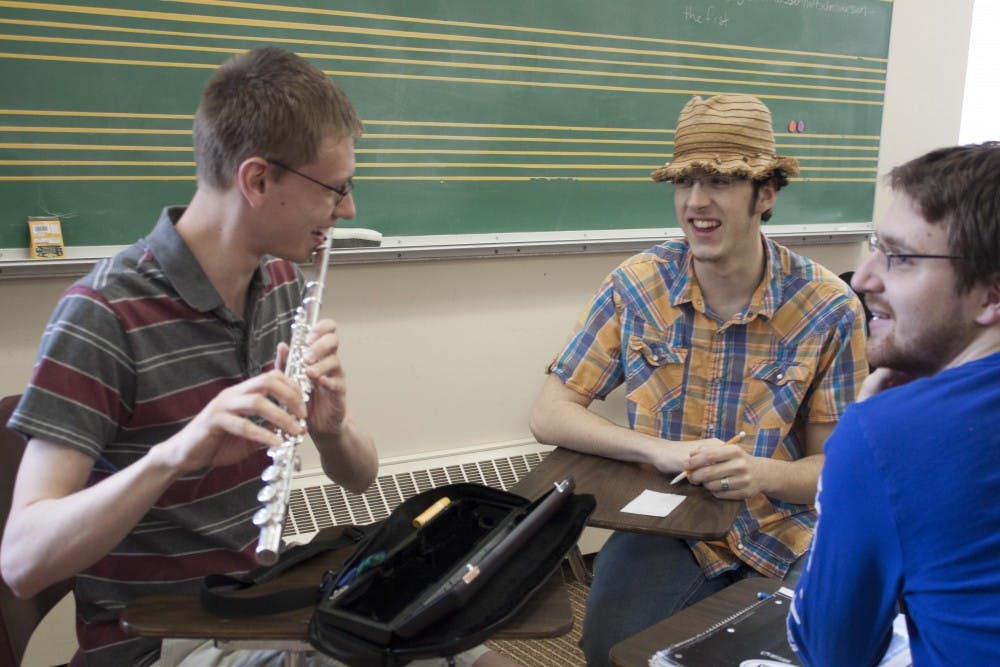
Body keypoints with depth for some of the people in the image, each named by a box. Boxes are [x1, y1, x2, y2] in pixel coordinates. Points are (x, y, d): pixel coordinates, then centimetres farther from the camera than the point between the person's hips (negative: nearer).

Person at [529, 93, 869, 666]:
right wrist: (660, 450, -20)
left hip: (784, 533, 0)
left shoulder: (829, 308, -8)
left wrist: (762, 473, -25)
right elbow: (550, 415, -5)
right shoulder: (636, 285, -5)